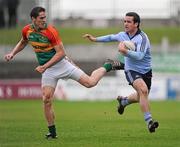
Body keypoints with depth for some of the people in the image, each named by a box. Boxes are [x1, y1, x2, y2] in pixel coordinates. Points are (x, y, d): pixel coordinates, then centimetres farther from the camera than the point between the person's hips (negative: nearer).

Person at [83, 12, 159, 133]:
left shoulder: (142, 38, -20)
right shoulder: (123, 35, -2)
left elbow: (140, 56, -34)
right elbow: (112, 37, 21)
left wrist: (125, 52, -45)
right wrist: (95, 39, 25)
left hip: (145, 71, 0)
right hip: (131, 70, 0)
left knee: (141, 97, 16)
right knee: (143, 90, -27)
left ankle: (123, 101, 48)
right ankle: (149, 121, -29)